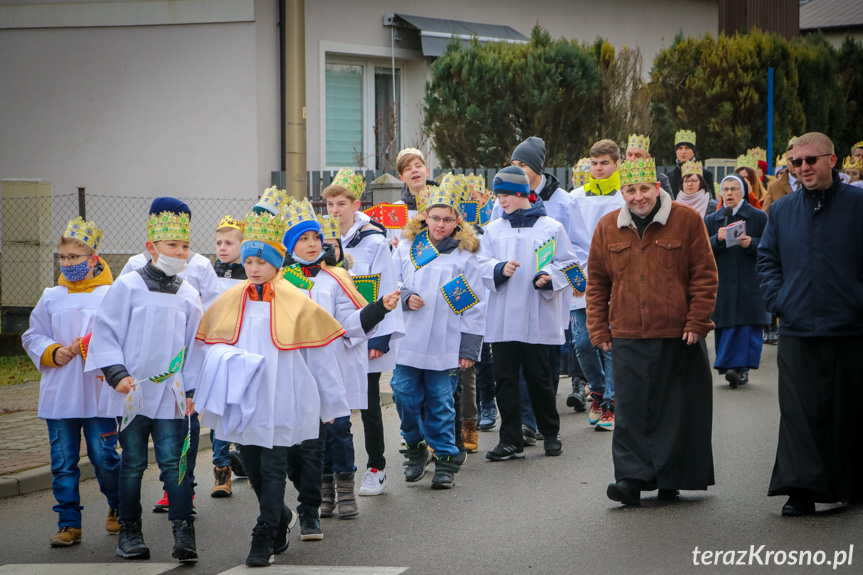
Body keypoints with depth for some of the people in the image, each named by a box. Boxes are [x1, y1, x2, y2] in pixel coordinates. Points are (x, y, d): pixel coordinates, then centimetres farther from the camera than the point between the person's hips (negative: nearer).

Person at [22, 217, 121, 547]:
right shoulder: (51, 297, 8)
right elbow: (32, 337, 15)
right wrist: (53, 352, -3)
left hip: (99, 393, -3)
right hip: (59, 394, 3)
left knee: (104, 457, -2)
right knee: (63, 461, 3)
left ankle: (118, 506, 25)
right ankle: (69, 524, 11)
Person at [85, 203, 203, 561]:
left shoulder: (189, 296, 7)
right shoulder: (128, 286, -2)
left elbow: (195, 345, 11)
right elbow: (105, 332, -2)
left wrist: (192, 390, 5)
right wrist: (117, 373, -12)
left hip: (171, 394, 1)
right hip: (131, 392, -1)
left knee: (174, 461, -4)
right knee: (133, 463, 7)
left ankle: (183, 532, -4)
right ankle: (129, 531, 18)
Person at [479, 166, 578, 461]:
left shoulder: (551, 227, 3)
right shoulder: (493, 229, 12)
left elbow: (567, 264, 2)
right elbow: (483, 265, 5)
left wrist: (548, 277, -17)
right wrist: (500, 269, -17)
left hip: (538, 319, -3)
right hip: (502, 318, 3)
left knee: (539, 377, 4)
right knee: (505, 378, 0)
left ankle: (550, 434, 20)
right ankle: (511, 440, 4)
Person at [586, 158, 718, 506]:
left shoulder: (687, 221, -2)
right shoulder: (608, 228, 7)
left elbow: (705, 276, -1)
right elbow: (597, 282, 13)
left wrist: (696, 323, -7)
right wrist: (598, 330, 7)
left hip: (678, 335, -2)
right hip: (627, 337, 2)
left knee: (674, 409, 4)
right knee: (630, 410, -4)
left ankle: (669, 480, 13)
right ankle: (631, 478, -3)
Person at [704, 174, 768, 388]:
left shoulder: (759, 217, 5)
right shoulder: (711, 221, 13)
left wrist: (751, 243, -16)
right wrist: (717, 239, -13)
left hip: (750, 283, -2)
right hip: (722, 285, 2)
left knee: (747, 325, -9)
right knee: (725, 327, 0)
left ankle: (740, 366, -11)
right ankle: (739, 370, 6)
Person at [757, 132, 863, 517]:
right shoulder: (782, 210, 10)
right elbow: (767, 259, 17)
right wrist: (777, 300, 4)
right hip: (797, 330, 2)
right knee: (798, 412, -5)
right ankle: (801, 491, -5)